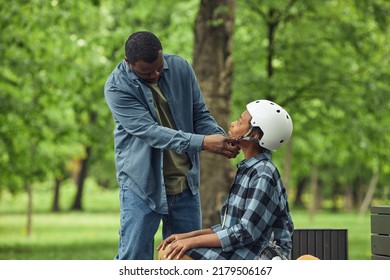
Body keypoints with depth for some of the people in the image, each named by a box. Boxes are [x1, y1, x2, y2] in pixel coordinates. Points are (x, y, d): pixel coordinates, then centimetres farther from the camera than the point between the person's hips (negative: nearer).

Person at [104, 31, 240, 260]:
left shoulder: (180, 68, -2)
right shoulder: (117, 87, -15)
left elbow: (200, 114, 5)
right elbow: (149, 131, -24)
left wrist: (221, 138, -17)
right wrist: (202, 142, -32)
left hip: (185, 182, 4)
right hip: (143, 184, -4)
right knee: (133, 258, -3)